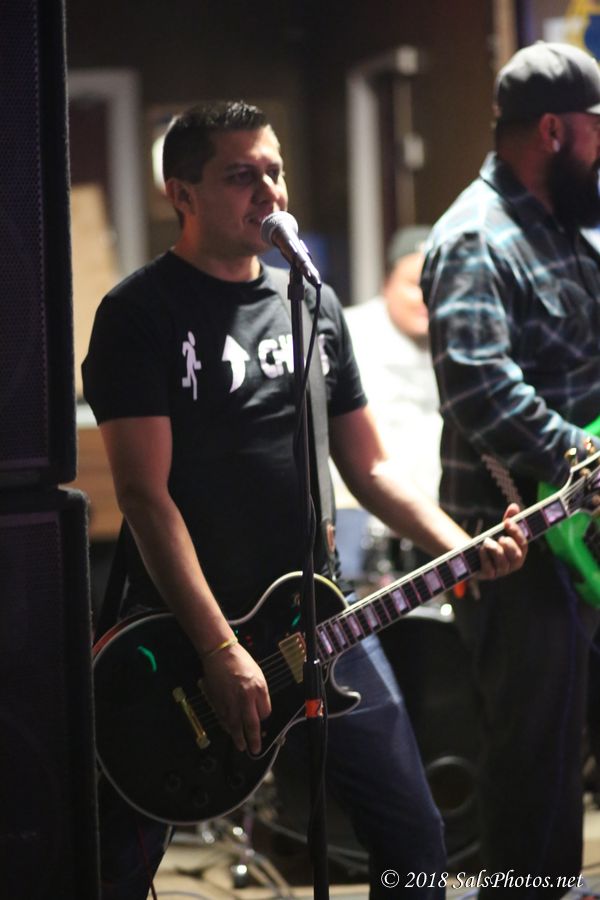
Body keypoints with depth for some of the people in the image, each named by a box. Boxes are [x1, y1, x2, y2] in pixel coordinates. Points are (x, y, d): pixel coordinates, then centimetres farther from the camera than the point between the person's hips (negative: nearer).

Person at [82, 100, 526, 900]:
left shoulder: (315, 308, 11)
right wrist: (220, 650, -21)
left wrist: (461, 548, -2)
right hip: (182, 631, -5)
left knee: (412, 835, 6)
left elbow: (367, 466, 16)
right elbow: (145, 494, -15)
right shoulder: (140, 315, -8)